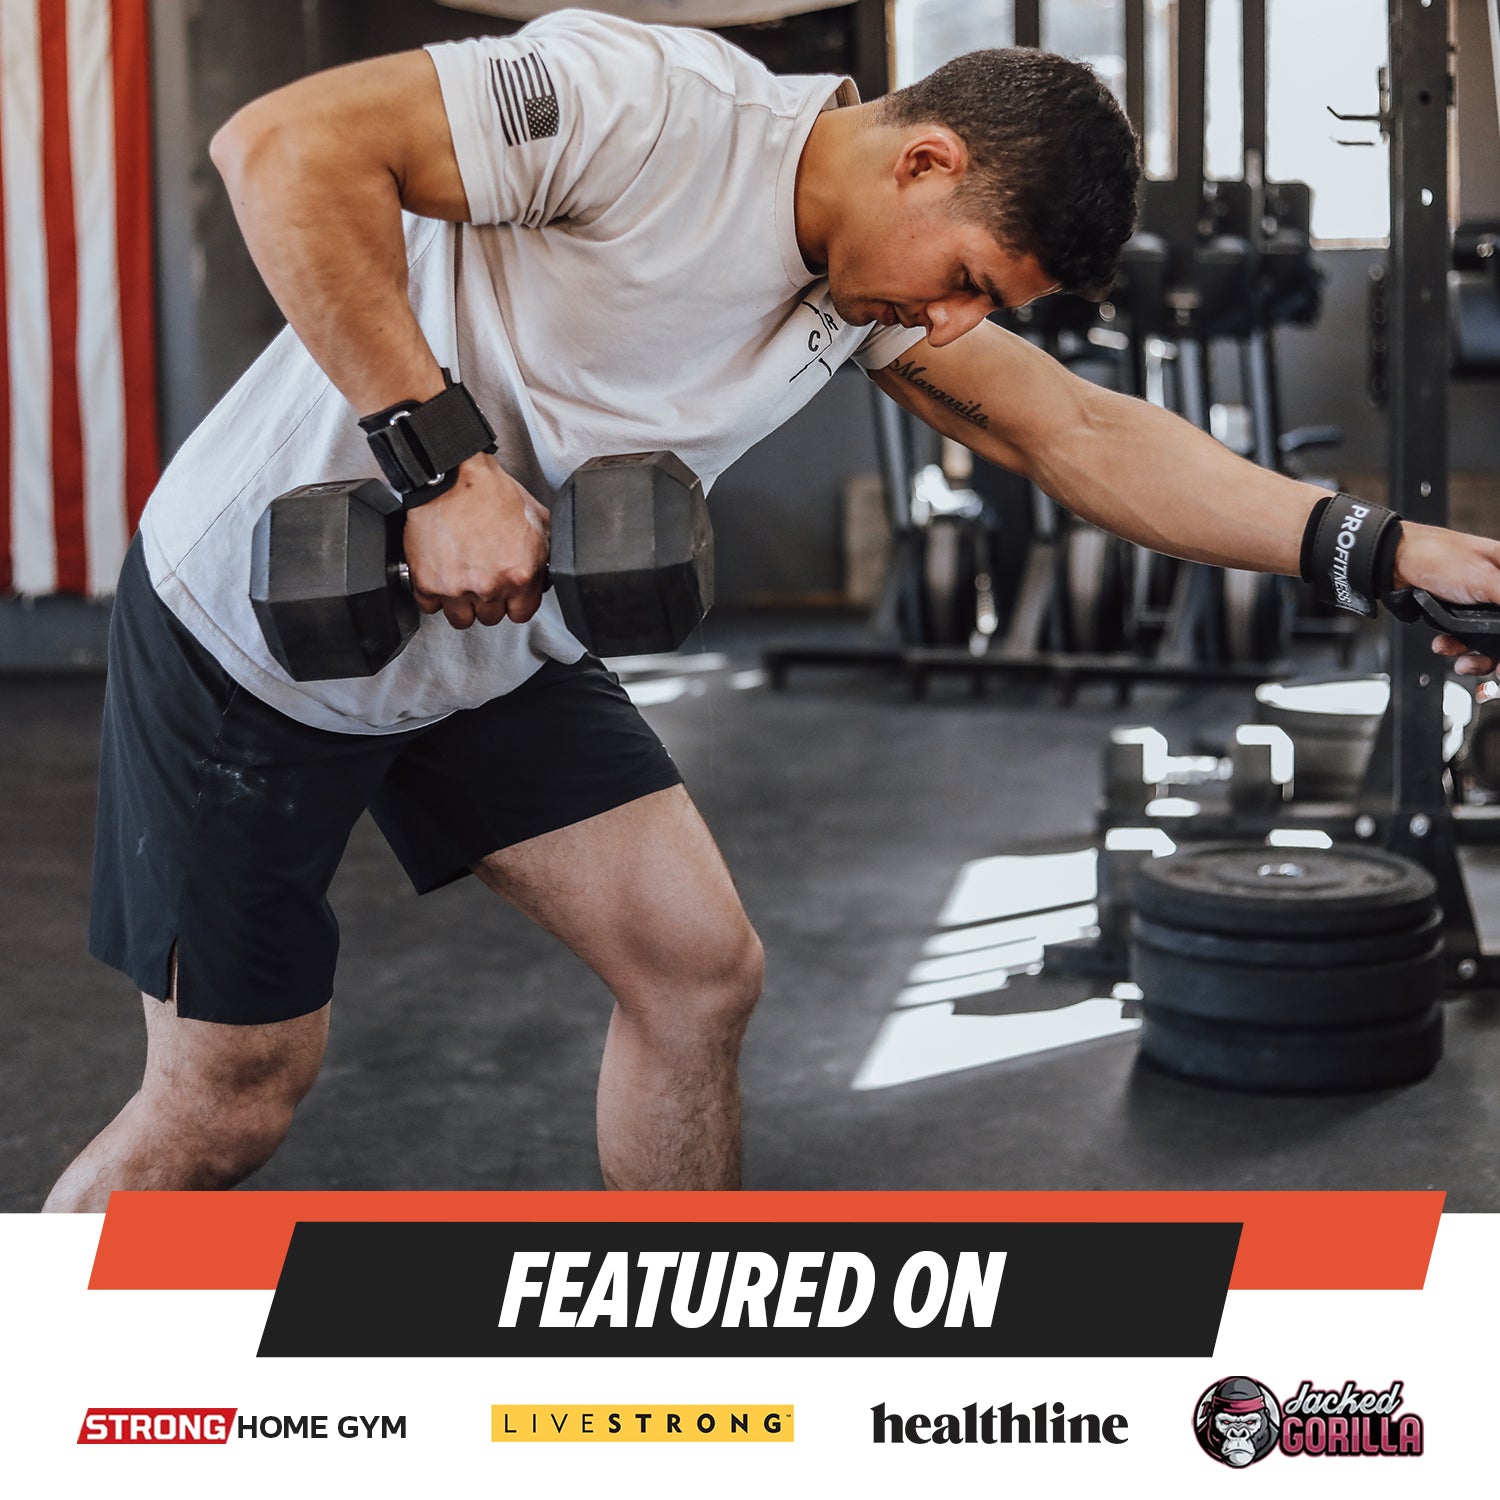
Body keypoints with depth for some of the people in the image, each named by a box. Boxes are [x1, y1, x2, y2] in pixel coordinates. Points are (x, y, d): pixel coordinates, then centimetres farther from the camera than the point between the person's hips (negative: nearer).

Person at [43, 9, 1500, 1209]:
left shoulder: (879, 295, -1)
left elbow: (1085, 435, 0)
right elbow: (284, 142, -30)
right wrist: (441, 465, -34)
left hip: (489, 646, 7)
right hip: (261, 613, -7)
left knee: (696, 967, 2)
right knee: (228, 1101, 0)